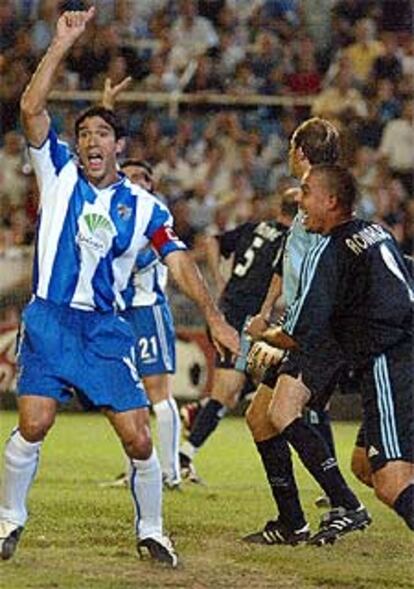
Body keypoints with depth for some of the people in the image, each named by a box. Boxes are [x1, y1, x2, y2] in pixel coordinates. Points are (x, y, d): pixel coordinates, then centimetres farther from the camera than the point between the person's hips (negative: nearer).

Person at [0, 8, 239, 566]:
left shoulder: (144, 206, 7)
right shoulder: (59, 173, 5)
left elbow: (180, 263, 2)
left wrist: (214, 316, -11)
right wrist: (62, 44, -12)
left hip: (106, 330, 1)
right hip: (49, 321, -1)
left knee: (138, 438, -5)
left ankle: (150, 532, 12)